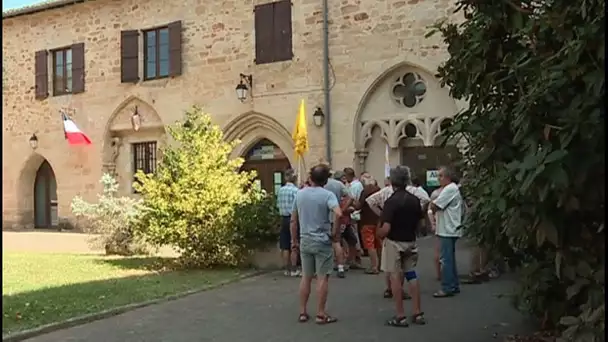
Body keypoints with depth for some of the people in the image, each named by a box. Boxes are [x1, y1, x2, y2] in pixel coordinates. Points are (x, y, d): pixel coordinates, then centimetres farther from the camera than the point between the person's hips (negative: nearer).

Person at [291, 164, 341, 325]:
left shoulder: (299, 194, 4)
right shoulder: (327, 195, -11)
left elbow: (293, 219, 10)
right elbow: (338, 214, -28)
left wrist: (294, 239, 20)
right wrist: (335, 233, -15)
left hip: (305, 241, 5)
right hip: (322, 242, -5)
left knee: (306, 277, 14)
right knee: (322, 278, 3)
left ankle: (303, 312, 19)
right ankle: (321, 314, 8)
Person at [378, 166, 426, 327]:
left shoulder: (391, 201, -19)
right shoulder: (415, 200, 0)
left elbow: (386, 229, -24)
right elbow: (420, 222, 9)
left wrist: (379, 234, -4)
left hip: (394, 242, -6)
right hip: (410, 242, 6)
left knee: (395, 277, 1)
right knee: (411, 275, 13)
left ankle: (400, 316, 5)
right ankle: (417, 313, 17)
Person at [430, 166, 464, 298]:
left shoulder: (449, 189, -16)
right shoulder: (453, 188, 18)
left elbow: (434, 206, -19)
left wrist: (431, 204, 4)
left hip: (447, 230, -11)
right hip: (450, 229, 11)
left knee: (446, 259, -7)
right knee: (450, 259, 15)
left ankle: (447, 288, -4)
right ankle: (454, 286, 22)